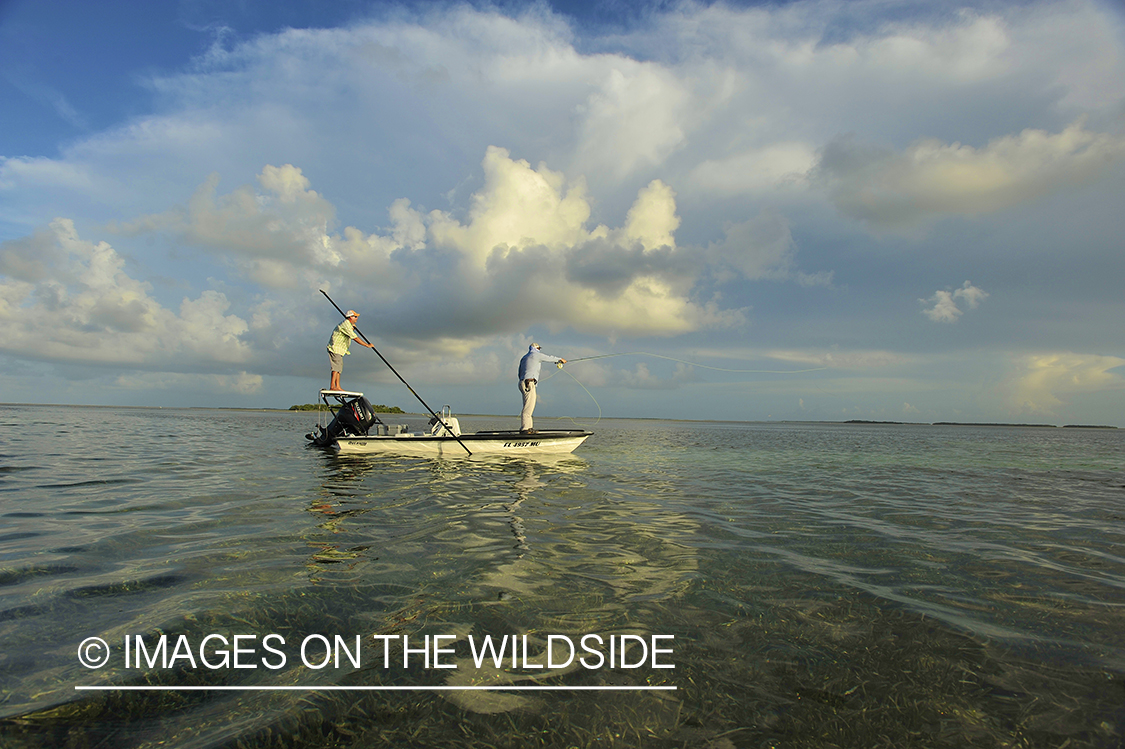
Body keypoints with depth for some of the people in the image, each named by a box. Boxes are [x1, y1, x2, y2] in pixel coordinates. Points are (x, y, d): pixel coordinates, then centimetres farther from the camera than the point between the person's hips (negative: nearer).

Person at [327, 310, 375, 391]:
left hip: (339, 349, 10)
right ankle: (332, 386, -18)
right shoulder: (346, 325, -18)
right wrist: (367, 345, -19)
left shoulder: (348, 324, 14)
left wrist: (353, 327, 8)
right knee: (336, 367, -15)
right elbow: (355, 338, -23)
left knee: (339, 367, 8)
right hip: (335, 348, -10)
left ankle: (337, 386, 8)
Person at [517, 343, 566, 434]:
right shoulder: (535, 355, 1)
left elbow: (520, 374, 25)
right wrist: (560, 360, 27)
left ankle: (529, 427, 10)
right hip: (529, 383, -9)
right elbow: (549, 358, 11)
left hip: (522, 382, 9)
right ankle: (524, 429, -18)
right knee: (529, 406, -13)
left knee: (529, 406, 11)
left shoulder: (523, 358, 25)